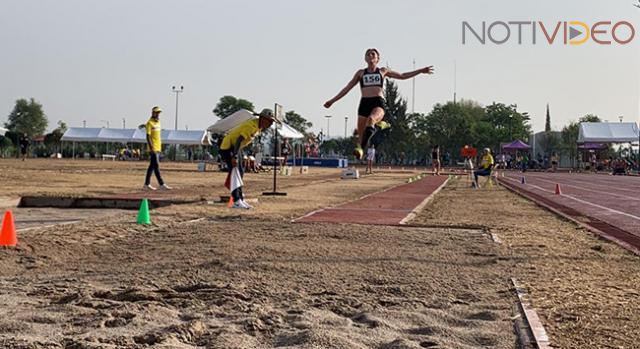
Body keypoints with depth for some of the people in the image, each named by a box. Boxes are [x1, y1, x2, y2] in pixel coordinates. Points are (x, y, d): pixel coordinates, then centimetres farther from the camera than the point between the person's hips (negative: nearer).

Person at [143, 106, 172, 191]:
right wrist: (151, 147, -22)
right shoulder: (150, 123, -9)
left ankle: (146, 184, 16)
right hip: (153, 149, -9)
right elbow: (148, 136, -14)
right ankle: (162, 184, -12)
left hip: (158, 148, 9)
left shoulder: (158, 122, 15)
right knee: (156, 166, -9)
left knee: (152, 166, 11)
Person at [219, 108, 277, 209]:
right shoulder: (252, 126, -26)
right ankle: (236, 201, -18)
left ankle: (240, 200, 15)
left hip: (235, 147, 10)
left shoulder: (258, 126, 5)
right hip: (228, 146, -10)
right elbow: (239, 140, -31)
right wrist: (234, 157, -36)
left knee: (240, 173, 10)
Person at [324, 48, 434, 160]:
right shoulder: (360, 73, 21)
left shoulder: (383, 71, 19)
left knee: (371, 118, -36)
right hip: (364, 103, 3)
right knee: (361, 133, -3)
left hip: (378, 103, -3)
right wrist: (332, 101, 21)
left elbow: (402, 76, 27)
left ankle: (361, 148, -46)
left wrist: (420, 71, 23)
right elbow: (347, 88, 23)